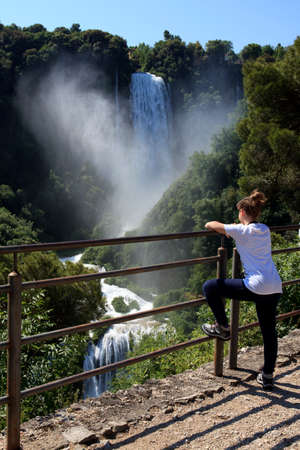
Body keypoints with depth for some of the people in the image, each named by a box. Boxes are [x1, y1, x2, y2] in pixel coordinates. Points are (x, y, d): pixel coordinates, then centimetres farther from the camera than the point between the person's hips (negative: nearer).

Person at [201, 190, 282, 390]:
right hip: (275, 288, 8)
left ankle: (223, 328, 13)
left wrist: (210, 225, 21)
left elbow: (211, 225, 0)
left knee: (209, 287, 4)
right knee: (269, 332, 17)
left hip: (257, 287, -8)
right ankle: (268, 376, 25)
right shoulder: (265, 230, 15)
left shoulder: (243, 231, -5)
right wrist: (239, 227, 42)